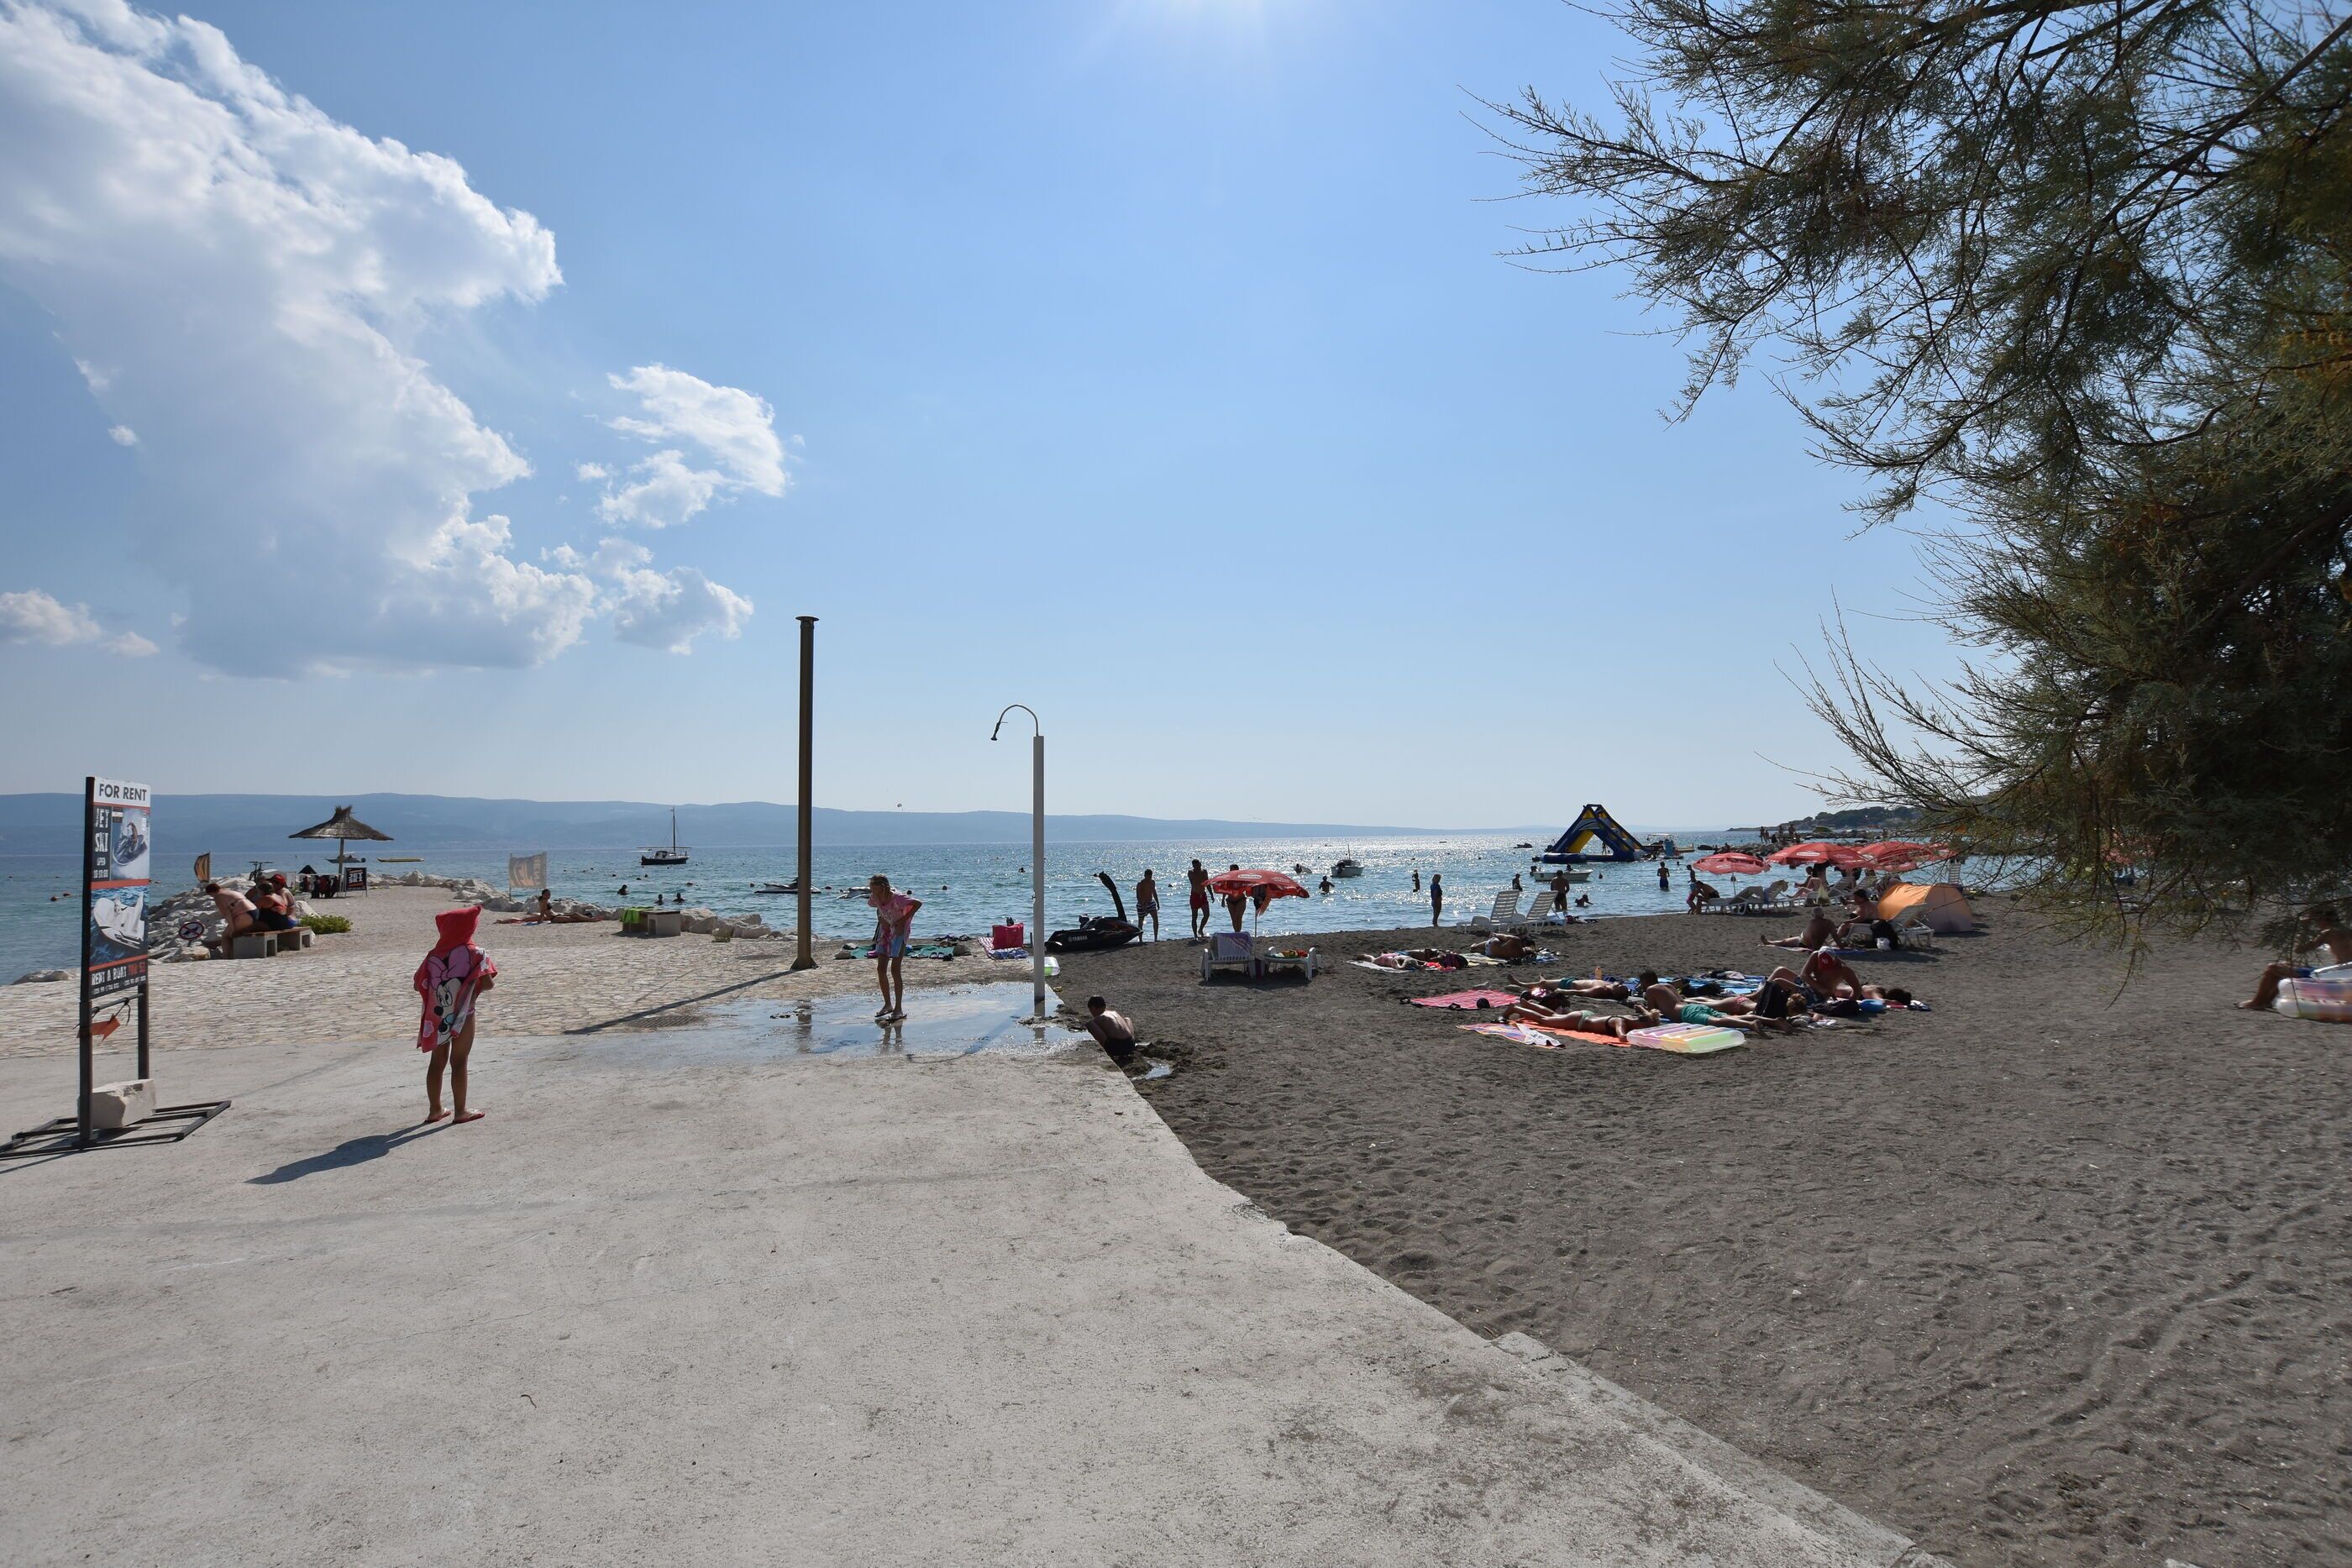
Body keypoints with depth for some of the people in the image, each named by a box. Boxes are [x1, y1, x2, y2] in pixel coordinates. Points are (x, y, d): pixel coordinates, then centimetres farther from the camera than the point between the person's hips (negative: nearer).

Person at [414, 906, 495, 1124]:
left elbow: (419, 985, 2)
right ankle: (461, 1112, 8)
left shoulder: (434, 955, 0)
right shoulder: (474, 954, -11)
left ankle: (435, 1109, 22)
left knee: (437, 1061, 14)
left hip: (437, 1016, 4)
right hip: (462, 1016, -4)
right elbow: (488, 983, -16)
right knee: (459, 1062, 2)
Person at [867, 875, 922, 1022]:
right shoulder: (875, 898, -7)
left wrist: (904, 919, -24)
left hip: (899, 931, -7)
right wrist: (880, 918, 1)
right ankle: (888, 1005, 19)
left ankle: (899, 1009, 0)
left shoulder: (897, 898, -26)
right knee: (880, 969, 4)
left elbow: (918, 903, -25)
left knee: (895, 970, -8)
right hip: (885, 931, 7)